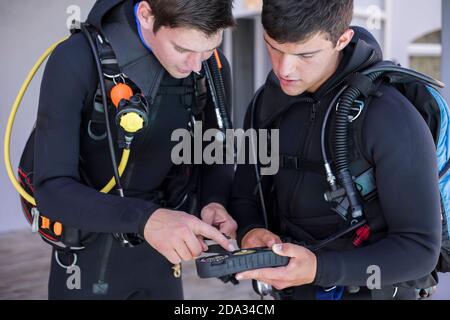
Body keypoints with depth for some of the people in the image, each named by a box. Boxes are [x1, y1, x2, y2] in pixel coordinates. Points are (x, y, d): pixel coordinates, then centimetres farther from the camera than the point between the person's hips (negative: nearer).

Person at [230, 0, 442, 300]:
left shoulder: (393, 119, -25)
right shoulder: (267, 103, -6)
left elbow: (419, 250, -22)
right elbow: (245, 198, 3)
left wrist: (320, 269, -33)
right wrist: (249, 233, -19)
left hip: (367, 292, -5)